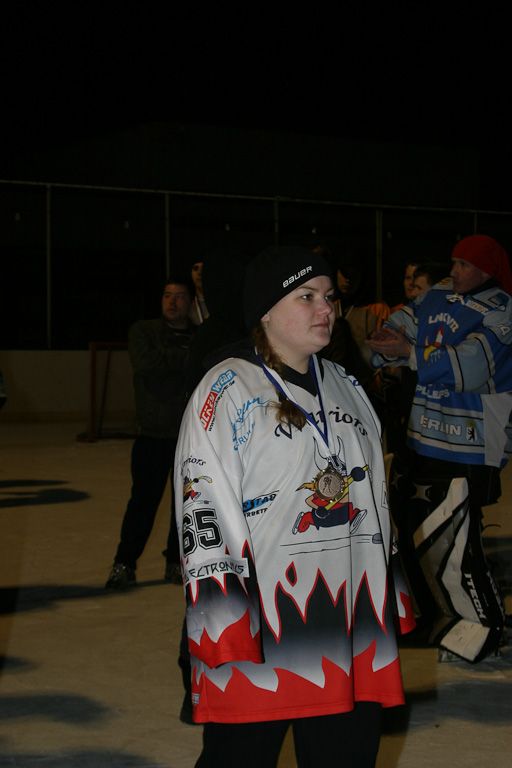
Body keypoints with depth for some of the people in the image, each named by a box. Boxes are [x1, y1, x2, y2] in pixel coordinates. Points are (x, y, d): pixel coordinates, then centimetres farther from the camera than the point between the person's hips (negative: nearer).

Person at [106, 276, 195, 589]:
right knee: (144, 501, -4)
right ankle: (124, 564, 6)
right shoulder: (144, 331, 2)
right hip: (154, 434, -2)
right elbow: (145, 362, -16)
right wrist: (187, 358, -16)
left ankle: (176, 560, 20)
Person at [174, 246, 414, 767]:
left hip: (352, 621, 6)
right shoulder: (228, 390, -7)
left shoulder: (345, 387, 16)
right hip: (260, 623, -6)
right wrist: (223, 622, -18)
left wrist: (390, 596, 21)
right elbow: (203, 507, -12)